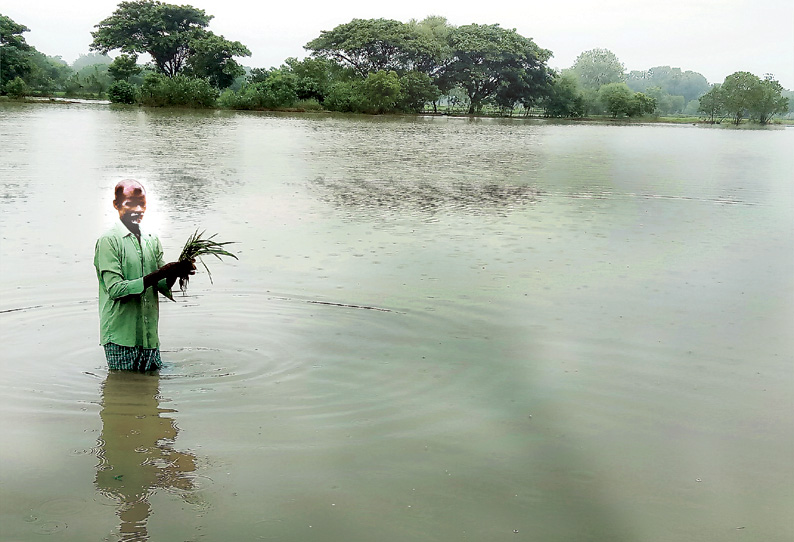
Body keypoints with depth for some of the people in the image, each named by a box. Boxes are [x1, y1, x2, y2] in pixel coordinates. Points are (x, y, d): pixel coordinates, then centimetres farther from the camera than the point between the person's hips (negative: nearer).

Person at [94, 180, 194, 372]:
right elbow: (115, 289, -17)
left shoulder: (152, 240, 11)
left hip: (150, 334, 6)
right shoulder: (108, 241, -8)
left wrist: (175, 273, -16)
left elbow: (163, 287, 7)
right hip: (120, 335, -5)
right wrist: (159, 274, -24)